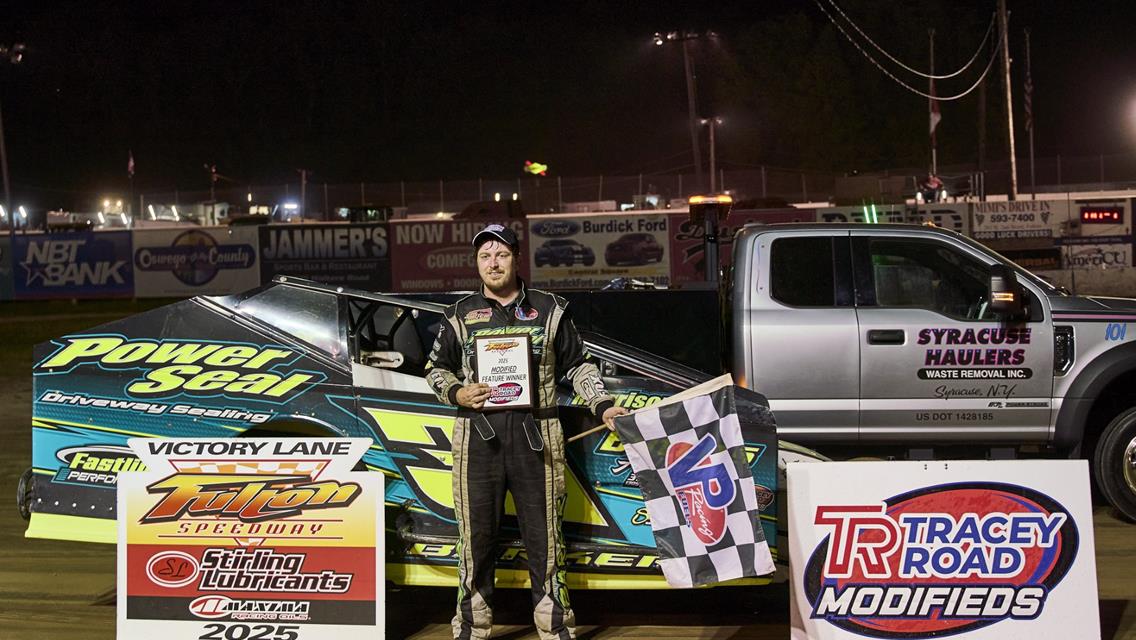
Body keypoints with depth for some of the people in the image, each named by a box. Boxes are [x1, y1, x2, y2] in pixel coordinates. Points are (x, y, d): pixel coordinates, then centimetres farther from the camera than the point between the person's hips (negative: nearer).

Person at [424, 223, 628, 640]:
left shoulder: (548, 310, 10)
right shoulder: (460, 315, 11)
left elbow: (577, 366, 14)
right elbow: (436, 368, 17)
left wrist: (603, 405, 2)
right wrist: (456, 393, -3)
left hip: (536, 437, -1)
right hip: (478, 438, 1)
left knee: (544, 535, 2)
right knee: (476, 535, 4)